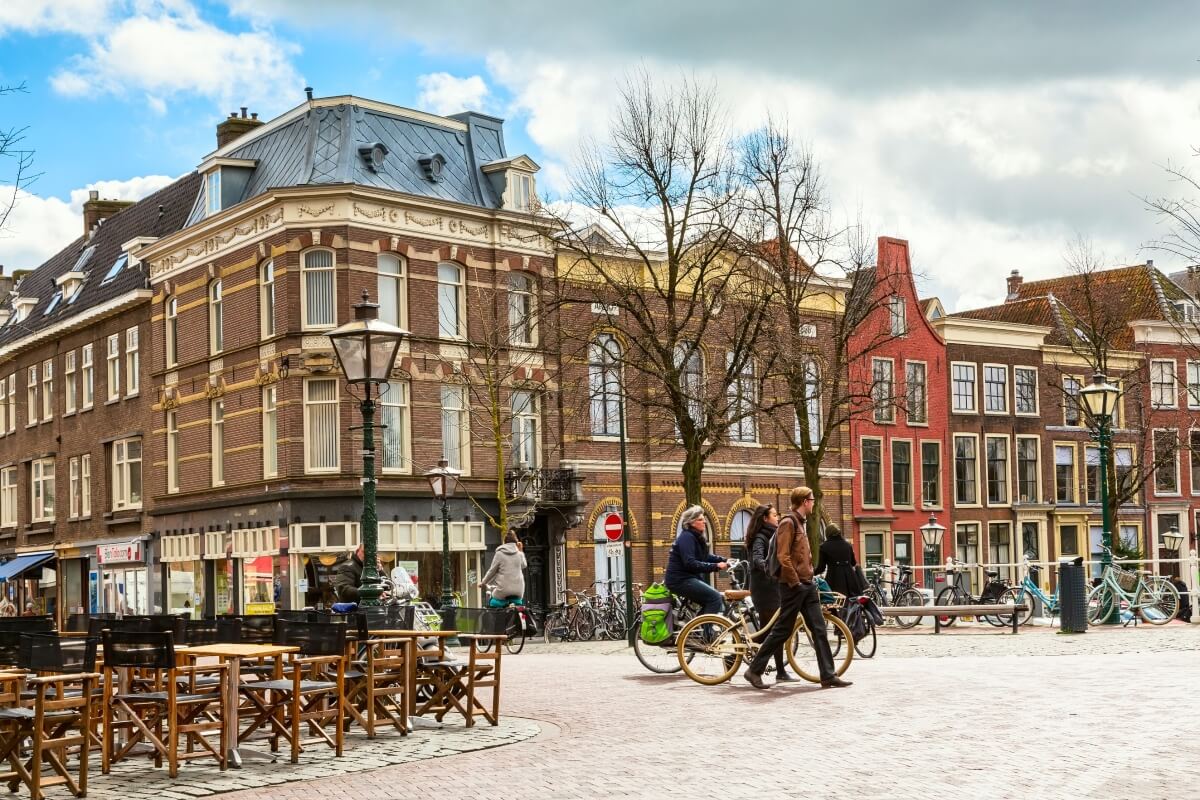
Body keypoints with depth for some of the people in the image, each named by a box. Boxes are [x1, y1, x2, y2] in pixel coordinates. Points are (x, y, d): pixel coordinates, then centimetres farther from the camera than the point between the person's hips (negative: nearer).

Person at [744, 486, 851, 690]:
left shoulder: (802, 523, 17)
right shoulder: (788, 522, -12)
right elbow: (783, 556, -19)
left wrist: (809, 579, 15)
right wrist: (795, 582, -17)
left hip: (807, 585, 9)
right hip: (794, 586, -9)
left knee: (819, 629, 3)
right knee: (782, 630, -3)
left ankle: (828, 676, 3)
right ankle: (754, 670, 6)